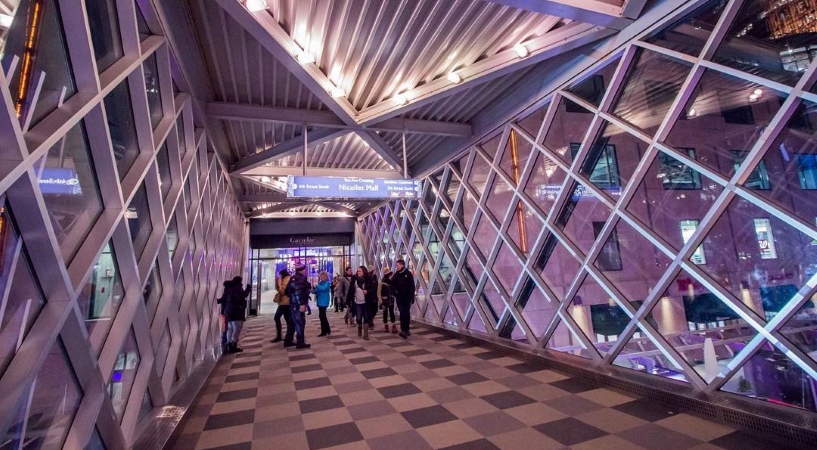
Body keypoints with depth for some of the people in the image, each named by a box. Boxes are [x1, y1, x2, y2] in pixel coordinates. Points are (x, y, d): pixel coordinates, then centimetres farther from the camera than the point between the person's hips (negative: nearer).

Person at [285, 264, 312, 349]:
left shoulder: (294, 278, 15)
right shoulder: (299, 279, -16)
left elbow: (288, 290, 18)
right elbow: (298, 292, -26)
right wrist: (301, 304, -28)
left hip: (294, 304, 10)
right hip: (298, 305, -10)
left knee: (293, 323, 16)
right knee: (300, 323, -5)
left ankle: (288, 341, 23)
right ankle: (300, 343, -1)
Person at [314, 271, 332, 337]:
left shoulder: (327, 283, -11)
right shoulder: (320, 283, 14)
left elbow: (323, 288, -29)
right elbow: (317, 291, 17)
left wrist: (317, 286, -20)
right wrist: (314, 291, -2)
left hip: (323, 302, -9)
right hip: (320, 302, 9)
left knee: (322, 316, -6)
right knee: (323, 316, 14)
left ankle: (324, 332, 1)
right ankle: (327, 330, 24)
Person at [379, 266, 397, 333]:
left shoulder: (392, 282, 1)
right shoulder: (382, 283, -14)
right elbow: (379, 292, -12)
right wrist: (380, 301, -15)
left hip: (391, 300, 3)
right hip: (384, 300, -3)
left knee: (392, 312, 0)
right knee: (385, 313, 8)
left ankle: (393, 326, 1)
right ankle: (386, 326, 19)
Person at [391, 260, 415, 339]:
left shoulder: (408, 274, -4)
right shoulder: (396, 275, 2)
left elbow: (412, 286, -3)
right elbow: (392, 285, 6)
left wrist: (412, 296, -6)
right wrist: (394, 293, -9)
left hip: (407, 297, 0)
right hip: (399, 297, 0)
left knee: (407, 313, 7)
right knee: (402, 313, -8)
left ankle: (406, 329, 16)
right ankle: (403, 330, -9)